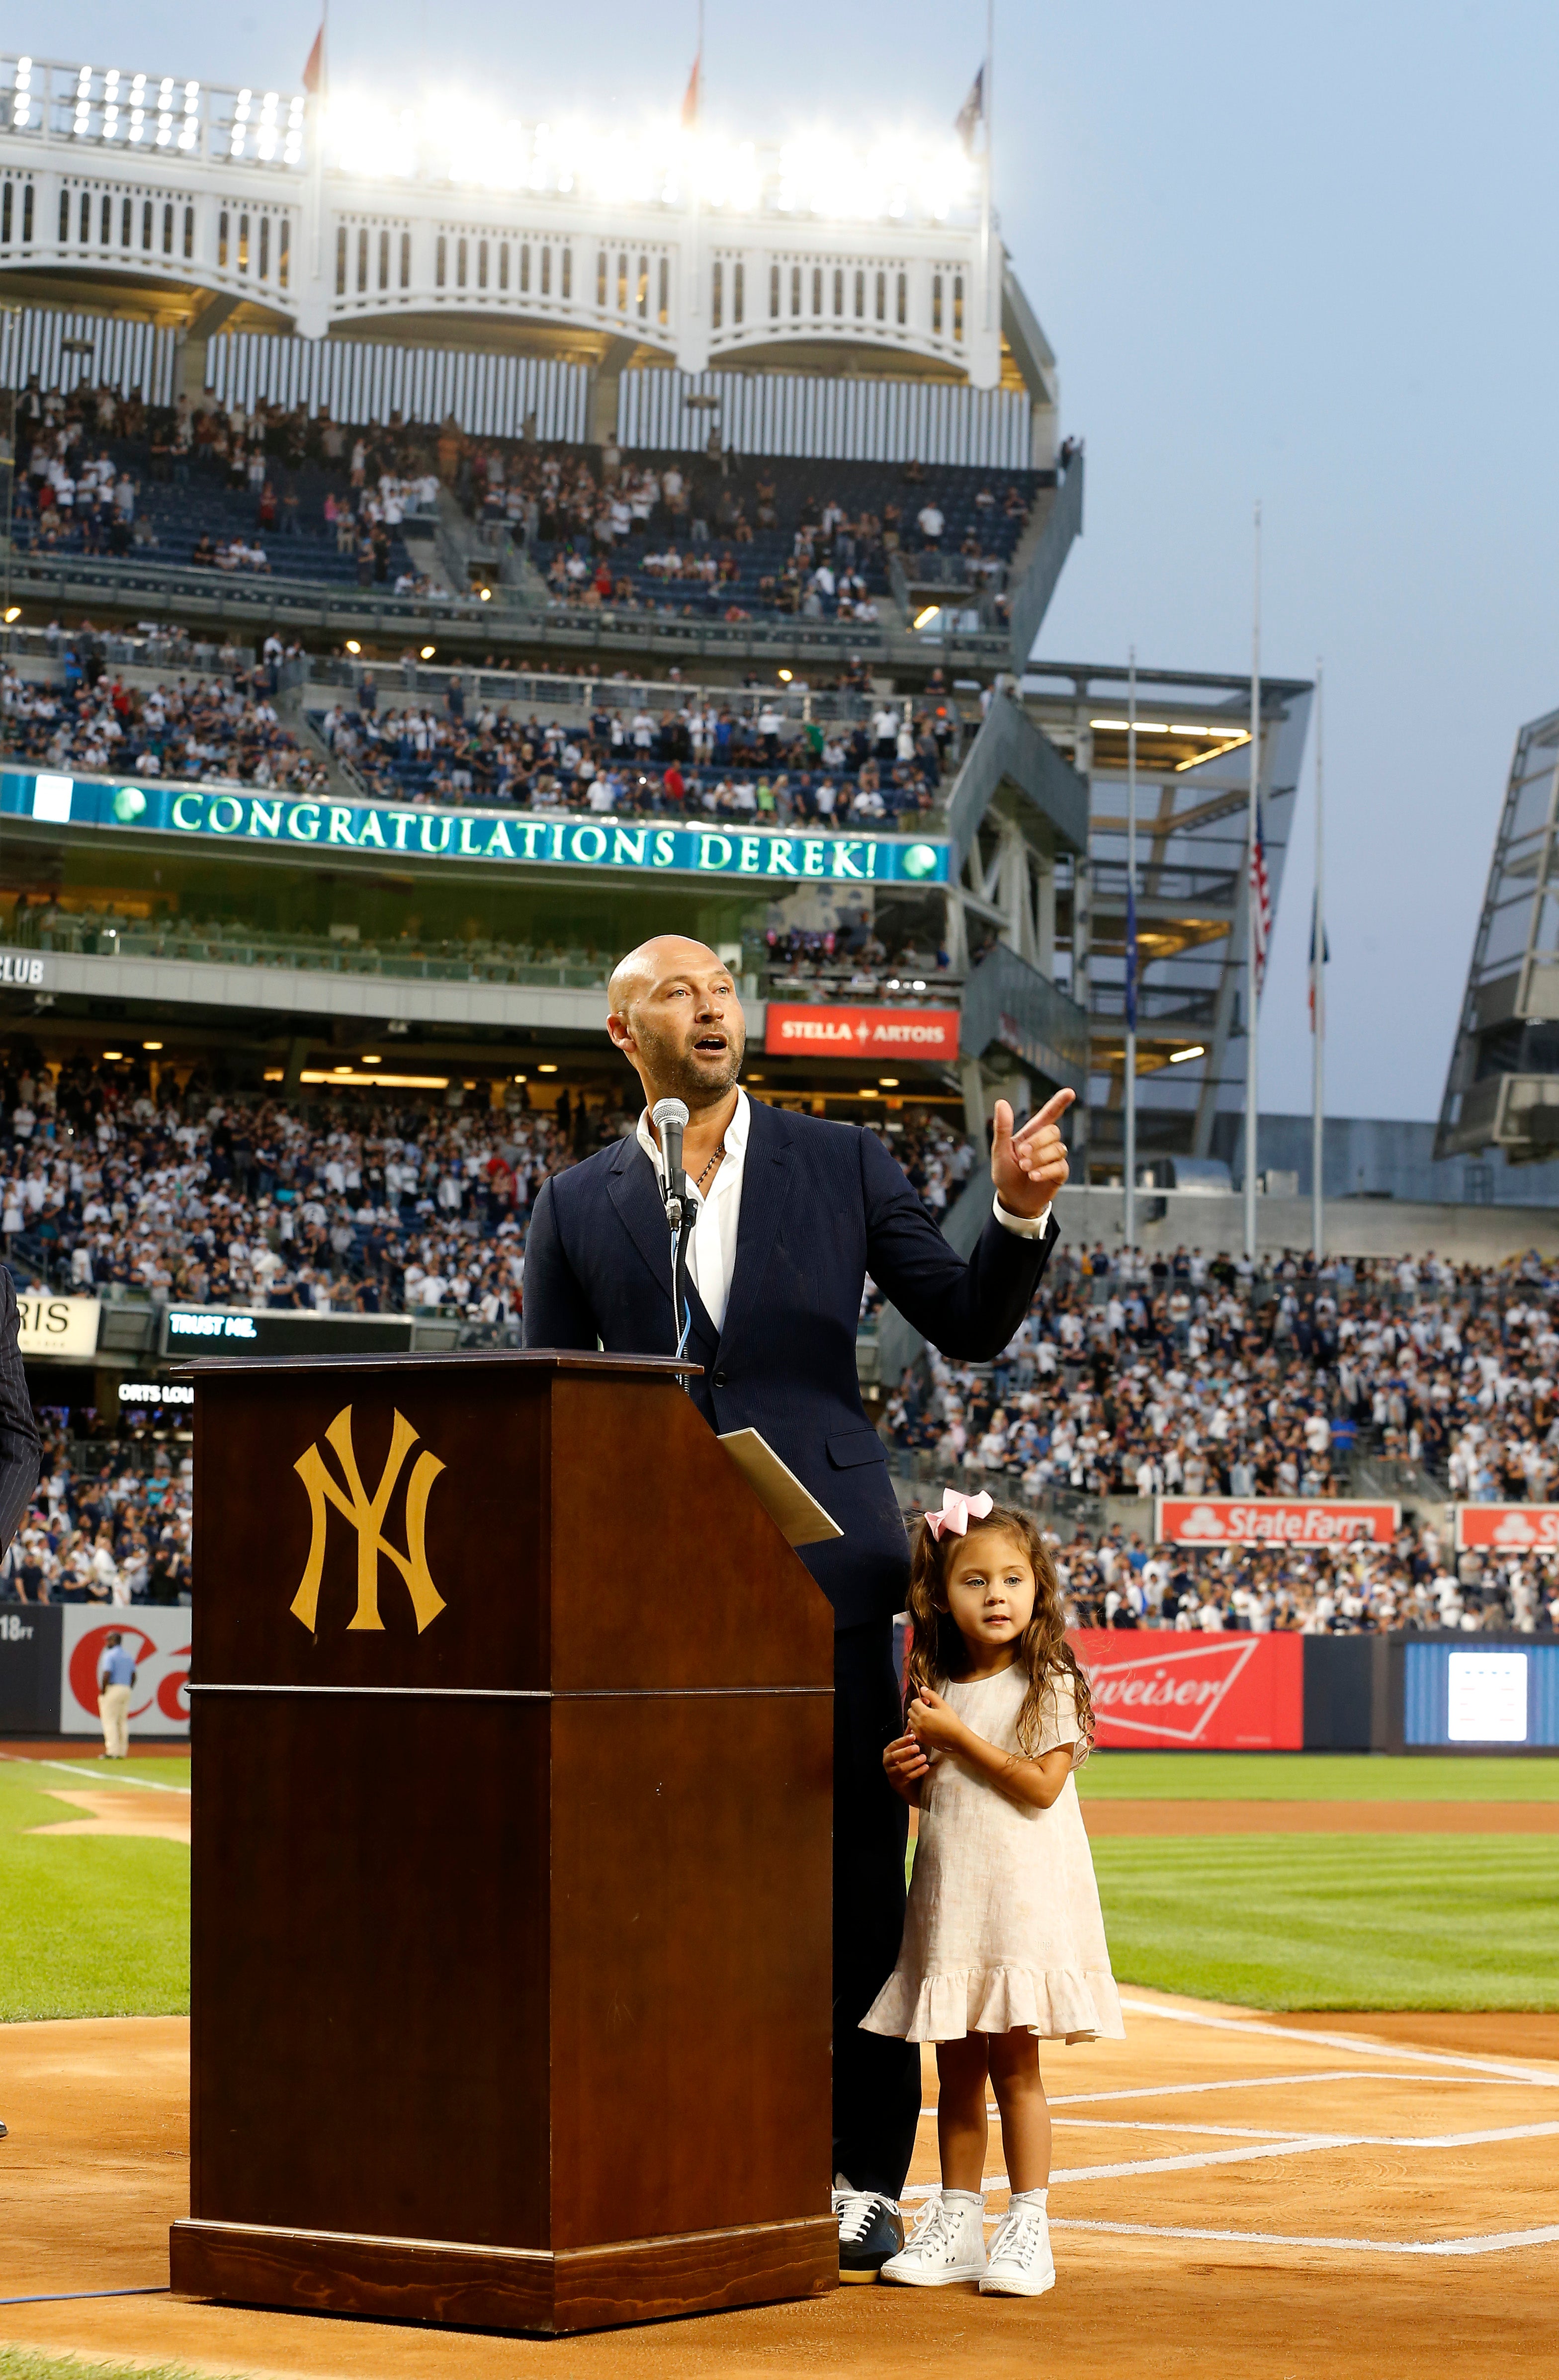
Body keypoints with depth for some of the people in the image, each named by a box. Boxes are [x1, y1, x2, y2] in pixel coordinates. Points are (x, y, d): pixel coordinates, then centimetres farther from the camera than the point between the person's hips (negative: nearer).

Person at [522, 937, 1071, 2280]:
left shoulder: (841, 1164, 8)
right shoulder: (580, 1204, 10)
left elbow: (969, 1325, 6)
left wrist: (1020, 1216, -13)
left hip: (823, 1566, -1)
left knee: (854, 1873, -1)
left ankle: (862, 2179, 5)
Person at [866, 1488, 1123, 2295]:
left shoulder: (1049, 1683, -6)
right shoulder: (938, 1689, 12)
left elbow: (1040, 1785, -15)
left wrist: (956, 1736, -14)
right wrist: (904, 1772, -1)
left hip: (1024, 1894, -6)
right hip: (948, 1895, 6)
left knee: (1014, 2063, -5)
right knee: (956, 2070, 9)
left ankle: (1028, 2229, 0)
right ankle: (957, 2225, 16)